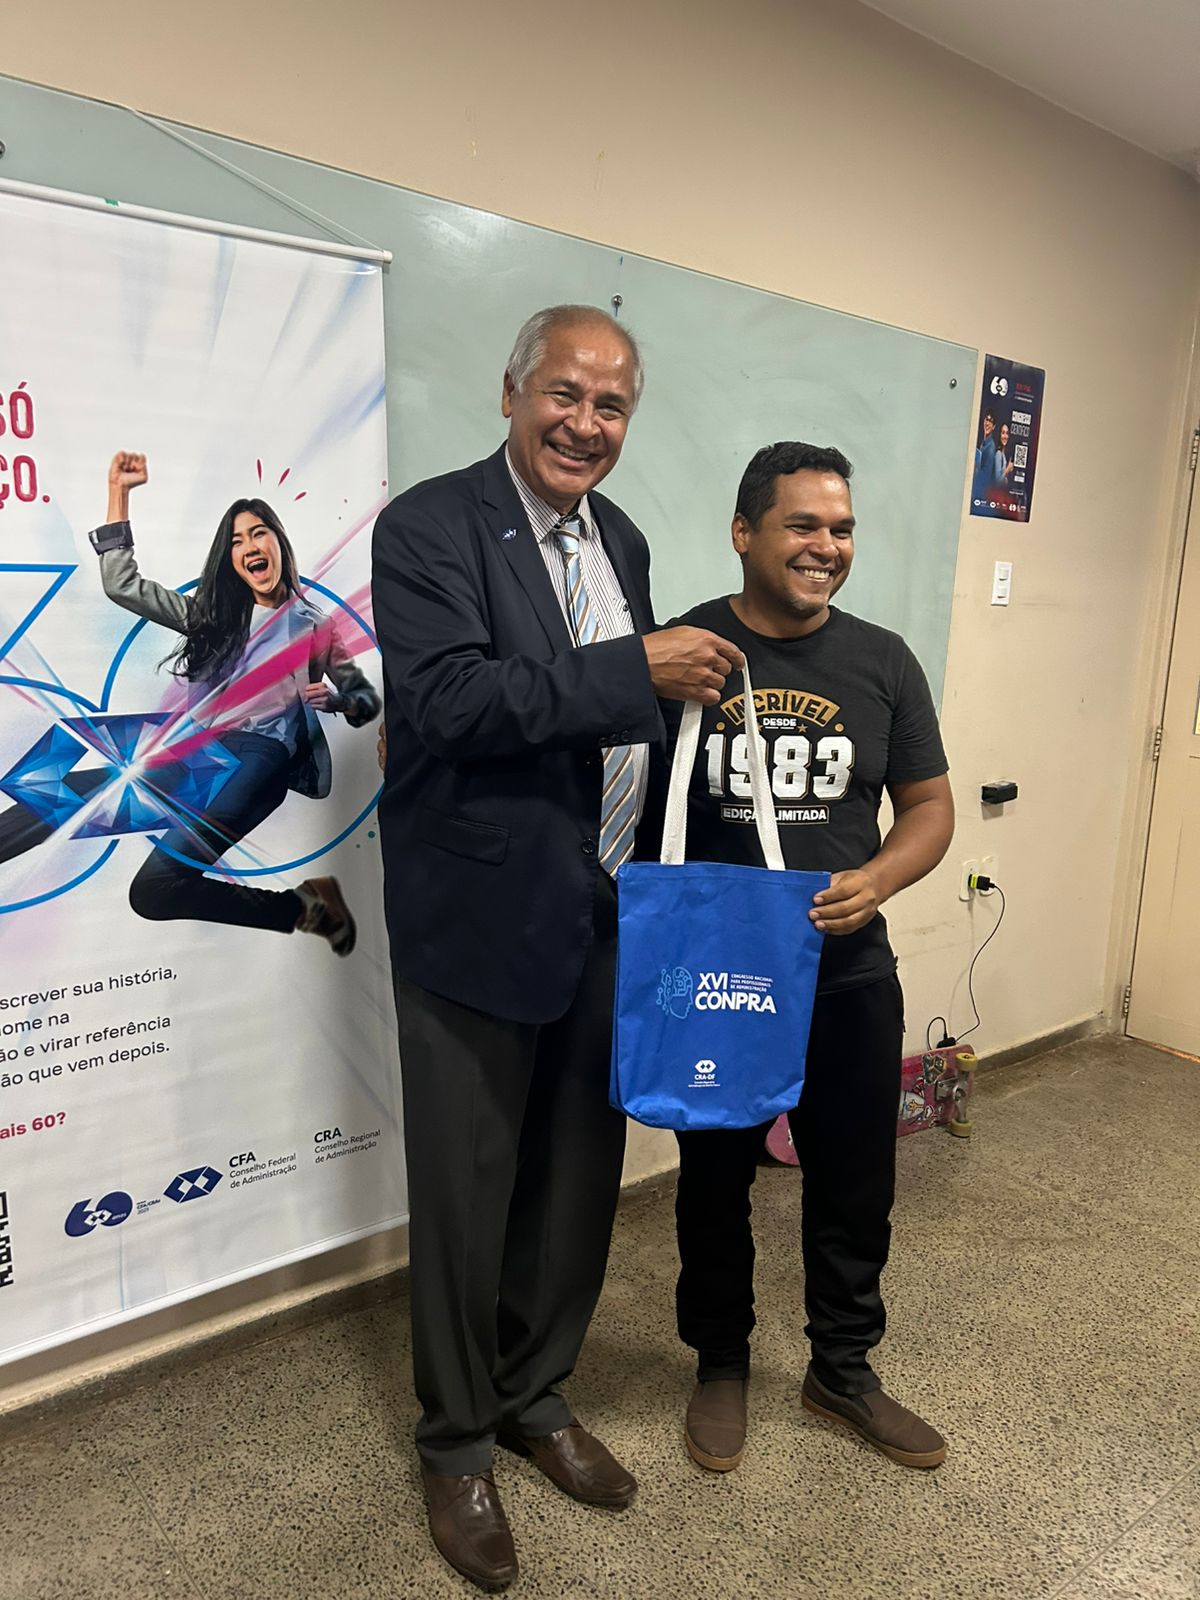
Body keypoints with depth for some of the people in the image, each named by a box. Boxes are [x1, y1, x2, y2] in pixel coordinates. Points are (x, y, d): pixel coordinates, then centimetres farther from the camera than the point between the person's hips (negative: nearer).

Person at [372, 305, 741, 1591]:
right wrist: (637, 672, -24)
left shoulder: (620, 540, 11)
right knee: (466, 1194, 11)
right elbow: (444, 699, -24)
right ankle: (456, 1441, 36)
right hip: (479, 920, -6)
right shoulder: (429, 525, -10)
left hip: (606, 918, 7)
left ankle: (537, 1394, 44)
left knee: (578, 1178, 19)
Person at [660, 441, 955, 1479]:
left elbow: (930, 807, 5)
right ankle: (721, 1363, 42)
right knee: (716, 1182, 16)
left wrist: (876, 879, -14)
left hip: (849, 975, 3)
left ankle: (843, 1370, 43)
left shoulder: (882, 661, 1)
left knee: (856, 1187, 17)